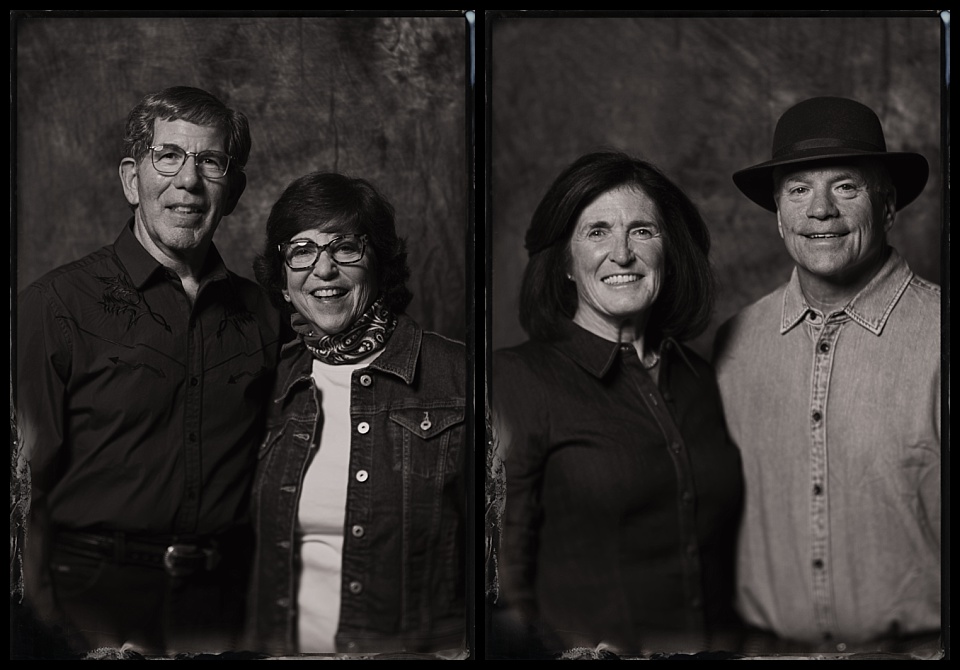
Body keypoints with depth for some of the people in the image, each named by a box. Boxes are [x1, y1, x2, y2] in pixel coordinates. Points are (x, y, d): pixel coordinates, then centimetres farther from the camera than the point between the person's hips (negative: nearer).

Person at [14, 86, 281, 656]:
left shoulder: (260, 315, 8)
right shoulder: (58, 304, -4)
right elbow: (24, 481, -8)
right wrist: (48, 627, -15)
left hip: (221, 609, 3)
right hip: (93, 603, -3)